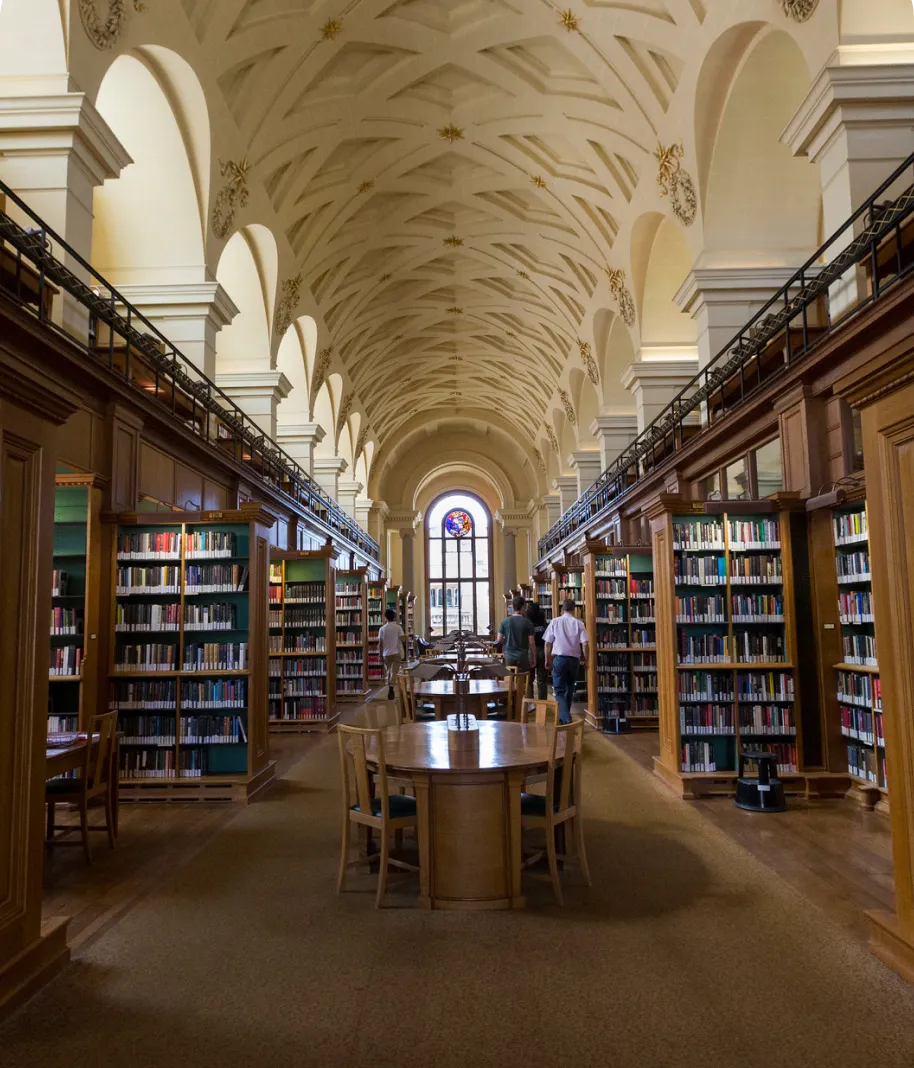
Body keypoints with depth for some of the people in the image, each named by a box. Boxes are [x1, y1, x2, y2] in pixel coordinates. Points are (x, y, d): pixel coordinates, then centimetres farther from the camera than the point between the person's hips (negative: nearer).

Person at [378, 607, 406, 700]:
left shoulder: (382, 629, 1)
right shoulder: (398, 627, -5)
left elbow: (380, 644, 0)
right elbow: (403, 640, -10)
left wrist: (380, 655, 7)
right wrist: (405, 637, 12)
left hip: (386, 654, 3)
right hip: (396, 653, -3)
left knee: (389, 672, 17)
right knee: (394, 672, -4)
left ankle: (389, 691, 20)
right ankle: (391, 687, -26)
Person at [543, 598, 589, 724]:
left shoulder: (555, 622, -1)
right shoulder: (578, 623, -1)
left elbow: (547, 643, 1)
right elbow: (585, 643, -7)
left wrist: (547, 659, 13)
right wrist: (586, 659, 6)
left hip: (559, 658, -2)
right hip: (574, 659, 2)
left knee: (559, 691, 0)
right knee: (569, 689, 18)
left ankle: (565, 718, -18)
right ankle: (564, 716, 27)